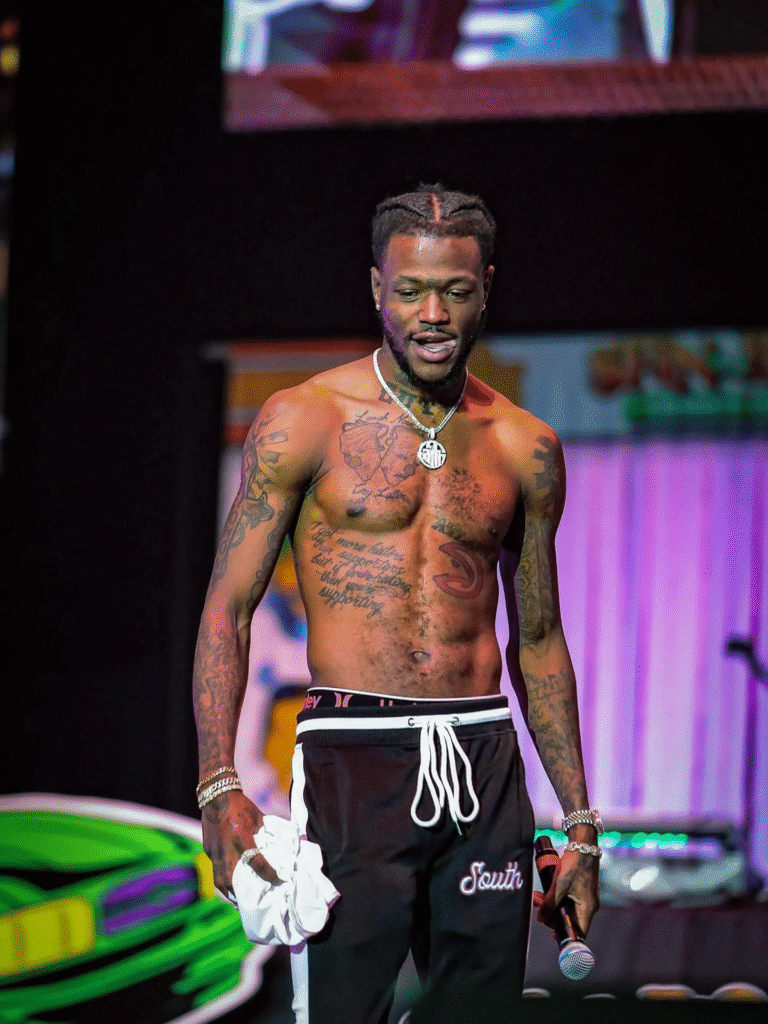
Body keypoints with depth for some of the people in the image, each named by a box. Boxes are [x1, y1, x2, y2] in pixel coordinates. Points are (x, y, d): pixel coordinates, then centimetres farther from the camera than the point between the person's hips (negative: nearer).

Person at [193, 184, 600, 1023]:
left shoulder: (525, 449, 10)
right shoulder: (303, 422, -1)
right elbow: (227, 610, -1)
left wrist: (579, 822, 16)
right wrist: (220, 789, -13)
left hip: (486, 766, 4)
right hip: (353, 757, -4)